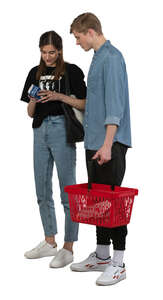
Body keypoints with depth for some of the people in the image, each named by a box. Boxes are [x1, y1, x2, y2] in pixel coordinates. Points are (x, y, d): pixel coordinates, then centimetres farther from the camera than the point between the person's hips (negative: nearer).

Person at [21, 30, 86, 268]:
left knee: (67, 192, -3)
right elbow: (30, 113, 13)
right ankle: (50, 243, 25)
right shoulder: (35, 73, 13)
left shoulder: (71, 71, -2)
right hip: (40, 131, 6)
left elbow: (84, 104, -6)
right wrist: (34, 101, -8)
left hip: (62, 130, -6)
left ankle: (68, 248, 4)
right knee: (42, 192, 11)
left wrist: (59, 96, -16)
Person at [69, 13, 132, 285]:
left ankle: (118, 263, 1)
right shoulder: (98, 57, 18)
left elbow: (115, 104, -20)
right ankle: (102, 255, 22)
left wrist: (107, 144, -24)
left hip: (110, 143, -10)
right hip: (95, 141, 10)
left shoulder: (112, 58, -13)